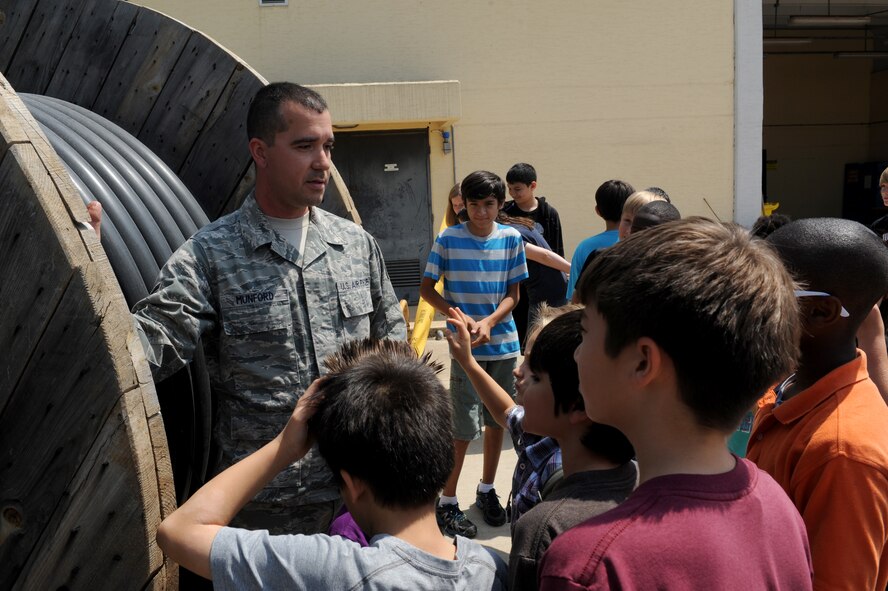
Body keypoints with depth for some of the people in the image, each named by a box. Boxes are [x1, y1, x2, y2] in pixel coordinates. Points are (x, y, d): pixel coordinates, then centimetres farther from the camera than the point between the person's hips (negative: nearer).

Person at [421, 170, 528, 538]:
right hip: (466, 348, -3)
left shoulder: (511, 238, 1)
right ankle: (447, 502, 11)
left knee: (497, 420, 13)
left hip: (503, 344, 3)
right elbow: (426, 288, -1)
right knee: (464, 428, -3)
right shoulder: (448, 239, -5)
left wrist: (489, 322, -15)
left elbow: (513, 294, 3)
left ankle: (487, 490, 31)